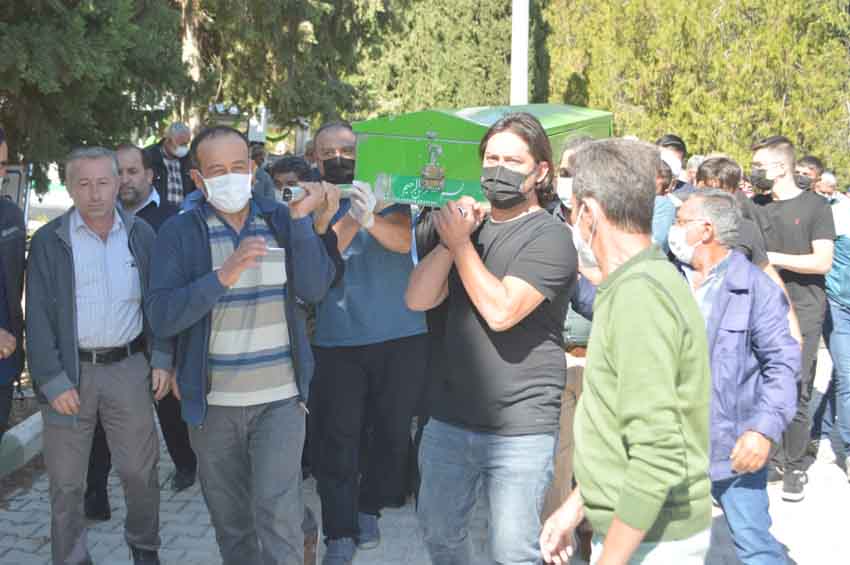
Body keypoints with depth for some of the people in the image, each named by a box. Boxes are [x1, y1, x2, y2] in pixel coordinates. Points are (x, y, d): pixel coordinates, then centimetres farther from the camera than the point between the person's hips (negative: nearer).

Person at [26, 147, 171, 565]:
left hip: (128, 366, 2)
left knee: (141, 470, 10)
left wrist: (162, 359, 2)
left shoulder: (141, 235, 4)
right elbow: (38, 316, -5)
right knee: (66, 481, 7)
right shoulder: (49, 241, -4)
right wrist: (53, 381, -11)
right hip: (69, 372, -2)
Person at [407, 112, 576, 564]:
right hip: (449, 419, 6)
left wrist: (461, 243, -15)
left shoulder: (550, 238, -9)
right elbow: (418, 299, 1)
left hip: (520, 430, -6)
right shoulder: (470, 224, 12)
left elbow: (501, 311, -22)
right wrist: (450, 241, -11)